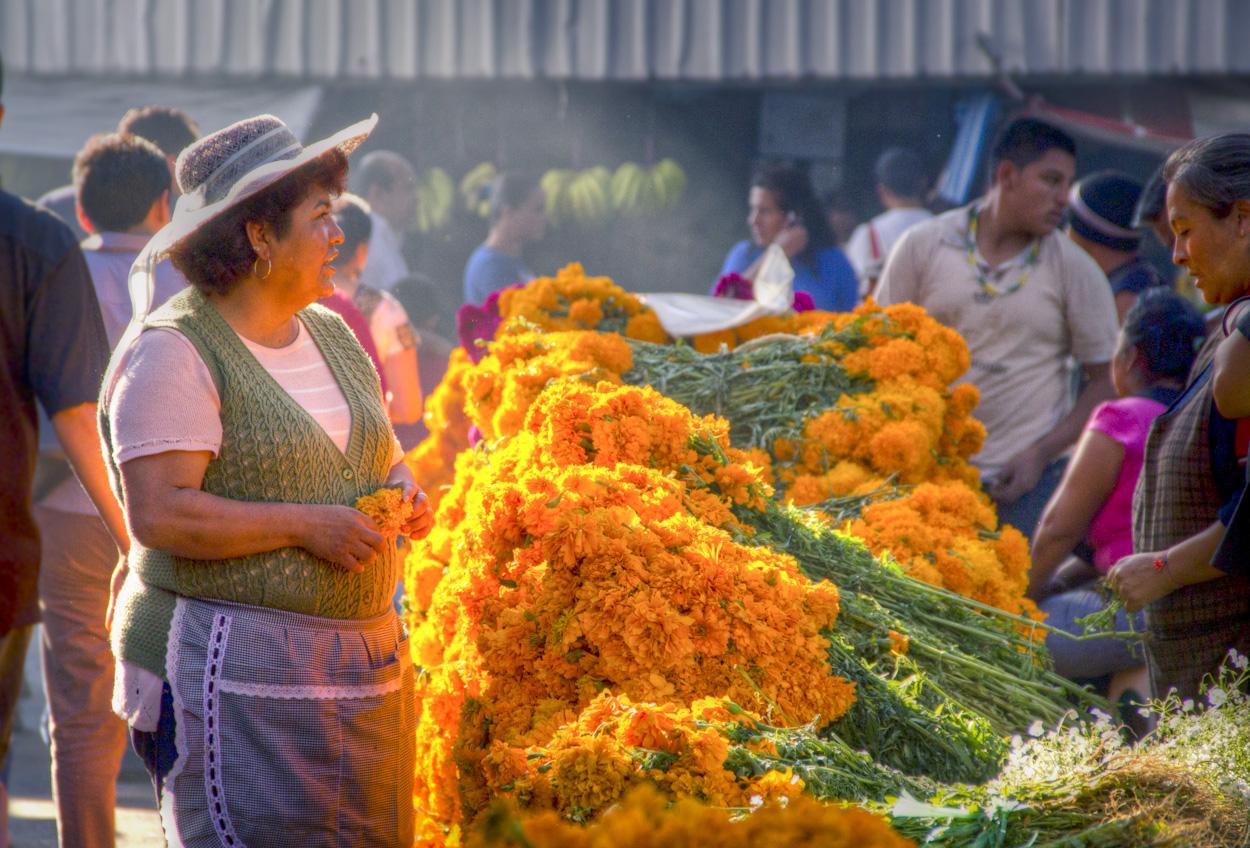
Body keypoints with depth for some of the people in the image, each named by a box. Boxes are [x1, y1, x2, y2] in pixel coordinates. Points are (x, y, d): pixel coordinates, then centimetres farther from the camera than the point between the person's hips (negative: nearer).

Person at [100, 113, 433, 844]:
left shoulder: (331, 336, 16)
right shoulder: (174, 352, -9)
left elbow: (384, 456, 27)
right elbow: (158, 513, -18)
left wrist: (402, 491, 3)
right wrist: (305, 525, -19)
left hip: (365, 664, 8)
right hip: (233, 668, -8)